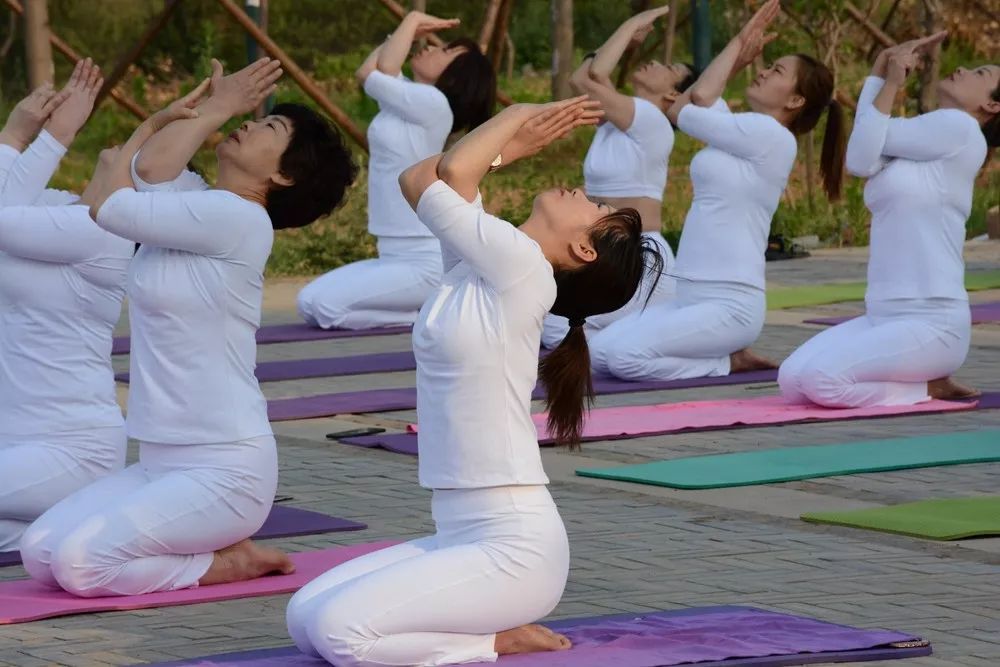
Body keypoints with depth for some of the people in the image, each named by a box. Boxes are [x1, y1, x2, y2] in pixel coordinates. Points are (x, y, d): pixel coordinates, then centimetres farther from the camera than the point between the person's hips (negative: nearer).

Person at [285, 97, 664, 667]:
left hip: (513, 549, -9)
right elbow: (416, 179, 17)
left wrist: (516, 122, 2)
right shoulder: (480, 268, 13)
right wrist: (510, 145, 14)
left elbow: (453, 174, -13)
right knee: (305, 618, 2)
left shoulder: (523, 269, -11)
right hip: (461, 538, 9)